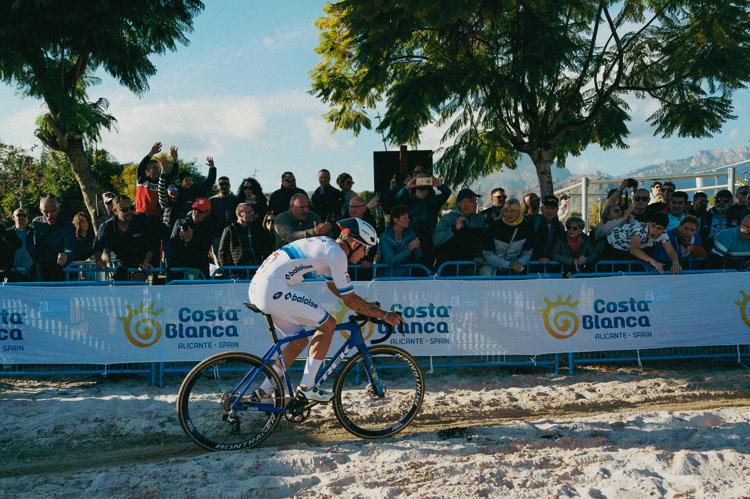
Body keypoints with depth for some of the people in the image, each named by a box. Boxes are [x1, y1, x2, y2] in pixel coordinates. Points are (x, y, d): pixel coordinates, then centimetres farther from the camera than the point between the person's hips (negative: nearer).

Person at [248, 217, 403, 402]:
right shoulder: (336, 253, -10)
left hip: (257, 287, 10)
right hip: (272, 288, -10)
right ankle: (306, 388, 1)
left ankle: (265, 390, 22)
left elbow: (334, 287, 32)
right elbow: (350, 300, -7)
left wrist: (370, 306, 30)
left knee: (300, 340, 18)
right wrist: (384, 315, 1)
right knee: (328, 324, -4)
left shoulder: (327, 246, 19)